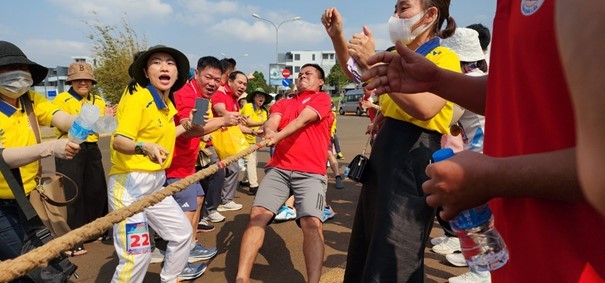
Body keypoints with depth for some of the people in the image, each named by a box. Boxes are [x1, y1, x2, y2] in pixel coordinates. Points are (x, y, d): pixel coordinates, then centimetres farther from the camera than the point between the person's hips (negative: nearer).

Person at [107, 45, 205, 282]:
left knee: (183, 231, 19)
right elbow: (119, 141, -26)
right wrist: (144, 148, -44)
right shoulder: (138, 97, -15)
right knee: (136, 255, -14)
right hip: (129, 182, -9)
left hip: (156, 183, 9)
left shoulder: (168, 105, 10)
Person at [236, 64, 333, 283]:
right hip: (278, 168, 4)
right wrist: (269, 131, -21)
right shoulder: (282, 103, 23)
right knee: (257, 215, -11)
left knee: (312, 223, -22)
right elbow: (271, 121, 3)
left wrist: (278, 136, -23)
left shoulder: (322, 99, 10)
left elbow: (303, 120, -8)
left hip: (310, 172, -3)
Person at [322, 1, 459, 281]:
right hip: (384, 151, 9)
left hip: (415, 158, -8)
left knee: (391, 260, -1)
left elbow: (424, 108, -28)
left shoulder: (444, 57, -10)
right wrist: (336, 35, 12)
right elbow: (354, 72, 26)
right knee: (365, 246, 20)